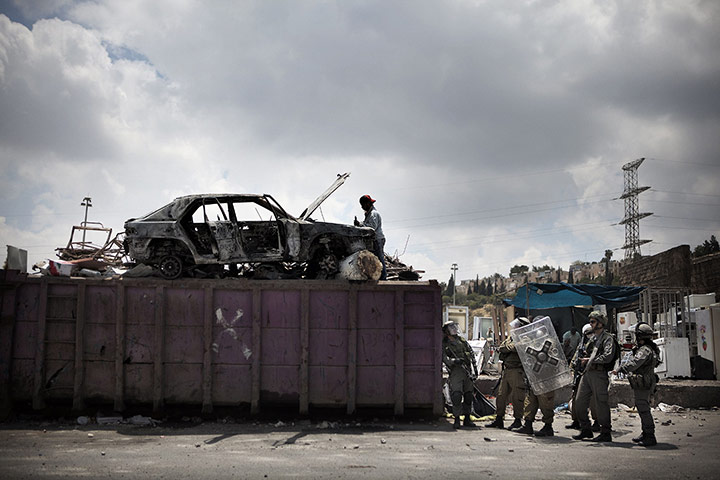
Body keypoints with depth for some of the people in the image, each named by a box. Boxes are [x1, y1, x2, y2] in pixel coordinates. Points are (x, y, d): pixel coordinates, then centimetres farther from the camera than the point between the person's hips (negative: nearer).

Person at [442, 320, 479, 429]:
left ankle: (467, 419, 15)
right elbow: (444, 358, -10)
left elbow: (472, 354, 21)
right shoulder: (444, 344, 4)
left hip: (468, 371, 5)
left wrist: (475, 367, 13)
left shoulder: (462, 341, 17)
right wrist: (454, 361, -28)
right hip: (456, 371, -5)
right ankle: (457, 419, -7)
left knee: (468, 395, 6)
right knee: (456, 395, -15)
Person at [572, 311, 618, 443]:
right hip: (587, 373, 8)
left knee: (601, 404, -4)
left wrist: (590, 360, -13)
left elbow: (608, 357, -19)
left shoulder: (607, 338, -7)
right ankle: (586, 430, 18)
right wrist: (585, 360, 10)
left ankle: (606, 433, 6)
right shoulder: (593, 338, 20)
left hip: (599, 374, -8)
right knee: (579, 402, 7)